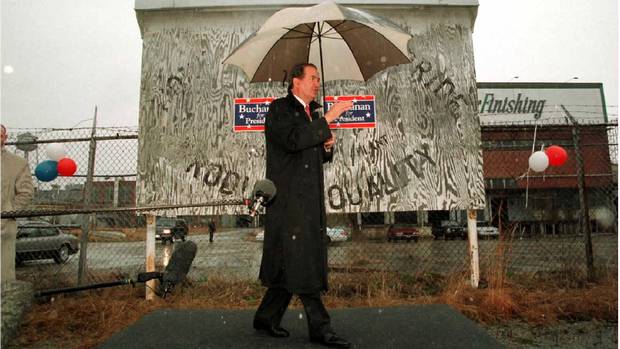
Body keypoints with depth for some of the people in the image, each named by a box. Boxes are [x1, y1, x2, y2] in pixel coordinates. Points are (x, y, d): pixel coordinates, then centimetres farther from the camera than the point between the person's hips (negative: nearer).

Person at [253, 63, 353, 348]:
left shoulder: (312, 114, 23)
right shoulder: (279, 108, -2)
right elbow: (293, 140, -21)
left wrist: (327, 146, 6)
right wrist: (327, 120, -18)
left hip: (310, 198, 8)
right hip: (289, 198, -8)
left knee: (292, 264, 9)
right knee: (301, 263, -5)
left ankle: (266, 318, 22)